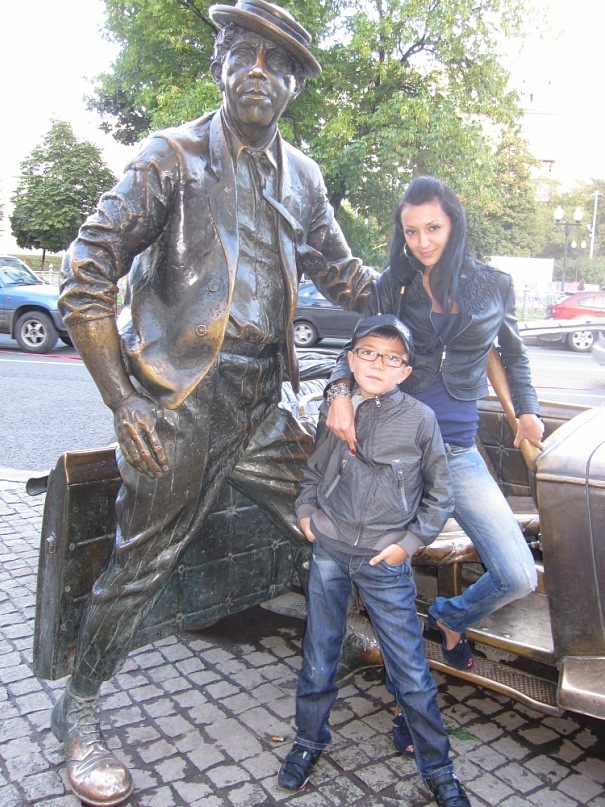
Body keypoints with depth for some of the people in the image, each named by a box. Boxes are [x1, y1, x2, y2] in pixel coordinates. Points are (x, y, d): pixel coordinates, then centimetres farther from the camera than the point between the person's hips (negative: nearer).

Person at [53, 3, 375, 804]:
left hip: (264, 406, 5)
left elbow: (342, 276, 21)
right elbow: (85, 278, -8)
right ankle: (78, 708, 30)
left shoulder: (301, 176, 11)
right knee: (140, 565, 4)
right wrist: (122, 401, -14)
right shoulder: (173, 156, -5)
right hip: (182, 407, -5)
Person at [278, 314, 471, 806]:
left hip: (386, 562, -2)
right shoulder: (332, 411, 1)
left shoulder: (419, 419, -8)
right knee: (318, 657, 17)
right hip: (328, 553, 3)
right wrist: (305, 511, 4)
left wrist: (411, 542, -5)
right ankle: (309, 741, 40)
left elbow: (440, 493, 0)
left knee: (411, 671, 6)